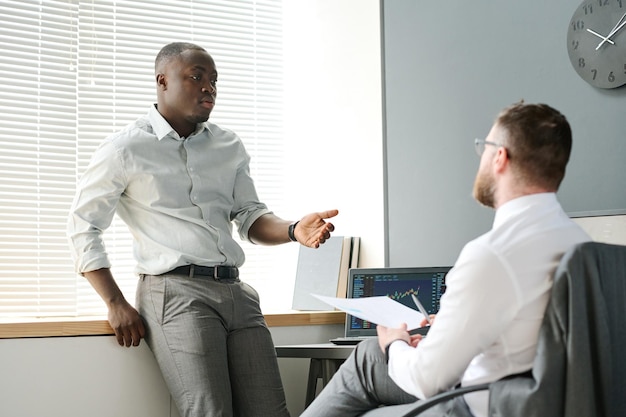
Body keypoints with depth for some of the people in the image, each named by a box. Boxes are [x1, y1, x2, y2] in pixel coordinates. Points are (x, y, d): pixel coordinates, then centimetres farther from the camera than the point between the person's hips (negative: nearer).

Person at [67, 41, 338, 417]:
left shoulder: (230, 147, 16)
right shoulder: (126, 149, 2)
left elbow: (251, 218, 14)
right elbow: (83, 229, 3)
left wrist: (293, 230, -9)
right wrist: (117, 306, -5)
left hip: (236, 291, 5)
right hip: (176, 291, -5)